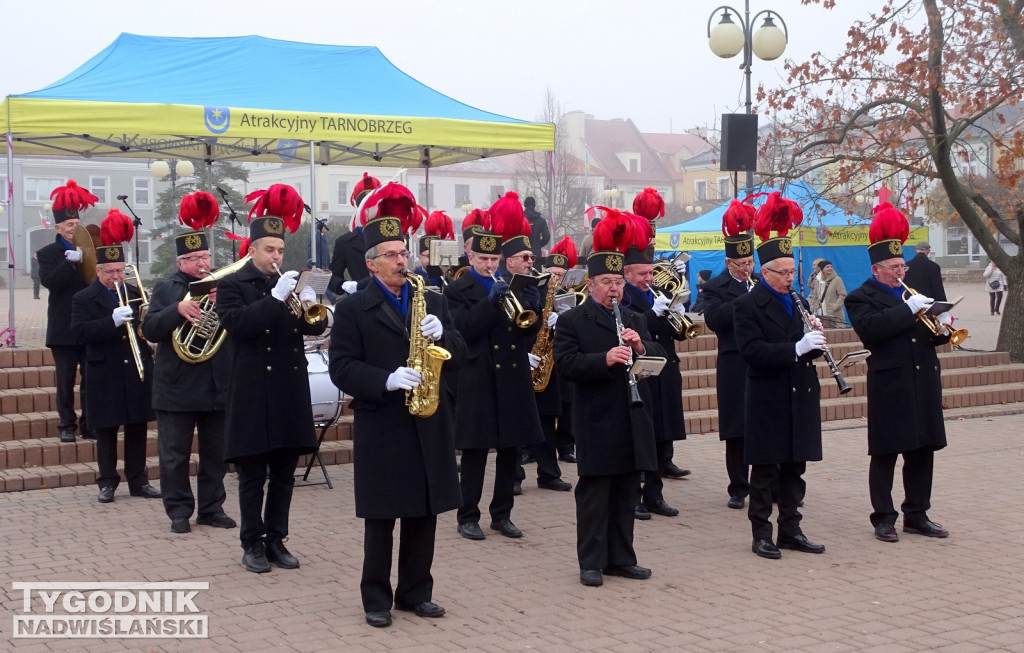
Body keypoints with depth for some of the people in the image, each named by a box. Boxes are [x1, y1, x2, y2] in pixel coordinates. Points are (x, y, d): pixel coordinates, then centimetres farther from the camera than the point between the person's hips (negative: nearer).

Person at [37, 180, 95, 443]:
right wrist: (70, 262, -29)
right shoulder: (47, 253, 0)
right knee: (65, 381, 4)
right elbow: (49, 281, -16)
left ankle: (90, 423, 12)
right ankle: (67, 425, 11)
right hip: (64, 328, -3)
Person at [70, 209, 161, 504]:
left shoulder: (135, 294, 12)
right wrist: (113, 321, -25)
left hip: (137, 373, 3)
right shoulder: (83, 299, 0)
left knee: (138, 428, 7)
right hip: (105, 377, -3)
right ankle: (107, 483, 12)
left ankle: (138, 480, 15)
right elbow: (81, 332, -14)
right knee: (106, 431, 4)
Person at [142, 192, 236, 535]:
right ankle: (179, 511, 14)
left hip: (218, 386, 2)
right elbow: (150, 330, -9)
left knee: (216, 453, 11)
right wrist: (178, 309, -24)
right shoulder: (165, 289, 3)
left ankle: (212, 507, 22)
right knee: (175, 455, 3)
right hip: (177, 387, -2)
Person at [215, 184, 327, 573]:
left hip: (291, 392, 5)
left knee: (284, 474, 10)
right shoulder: (232, 286, -1)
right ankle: (252, 544, 14)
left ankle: (276, 539, 21)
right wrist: (275, 298, -24)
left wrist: (310, 307, -15)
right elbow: (236, 324, -18)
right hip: (253, 394, -4)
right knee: (253, 475, 3)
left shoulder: (291, 285, 12)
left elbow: (316, 328, 7)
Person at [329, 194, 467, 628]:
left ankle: (415, 592, 22)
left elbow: (458, 356, 9)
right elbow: (341, 368, -9)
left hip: (429, 425, 4)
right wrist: (386, 380, -22)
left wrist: (442, 336, -11)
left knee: (424, 515, 9)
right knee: (380, 519, 2)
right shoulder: (353, 309, -2)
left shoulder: (432, 301, 12)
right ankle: (376, 598, 15)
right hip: (380, 427, -4)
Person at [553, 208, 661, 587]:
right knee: (594, 496, 2)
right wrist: (605, 358, -28)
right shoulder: (571, 321, -2)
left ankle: (621, 558, 21)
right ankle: (591, 562, 9)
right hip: (596, 424, -5)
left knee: (626, 495, 11)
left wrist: (640, 347, -13)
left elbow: (660, 357, 8)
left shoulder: (634, 320, 15)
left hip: (633, 423, 5)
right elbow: (566, 364, -15)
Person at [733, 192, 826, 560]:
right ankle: (761, 534, 10)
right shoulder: (747, 306, -8)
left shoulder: (798, 302, 13)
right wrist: (796, 348, -27)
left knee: (794, 468, 12)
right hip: (767, 401, -6)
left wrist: (814, 342, -7)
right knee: (764, 470, 1)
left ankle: (790, 530, 21)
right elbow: (752, 351, -20)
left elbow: (805, 350, 16)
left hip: (800, 397, 6)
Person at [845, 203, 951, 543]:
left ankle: (917, 515, 21)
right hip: (890, 387, -6)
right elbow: (871, 328, -22)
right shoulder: (861, 298, -3)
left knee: (922, 452, 10)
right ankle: (884, 518, 10)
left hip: (923, 385, 7)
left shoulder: (911, 293, 18)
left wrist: (941, 329, -2)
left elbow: (925, 334, 20)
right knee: (885, 455, 1)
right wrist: (908, 310, -21)